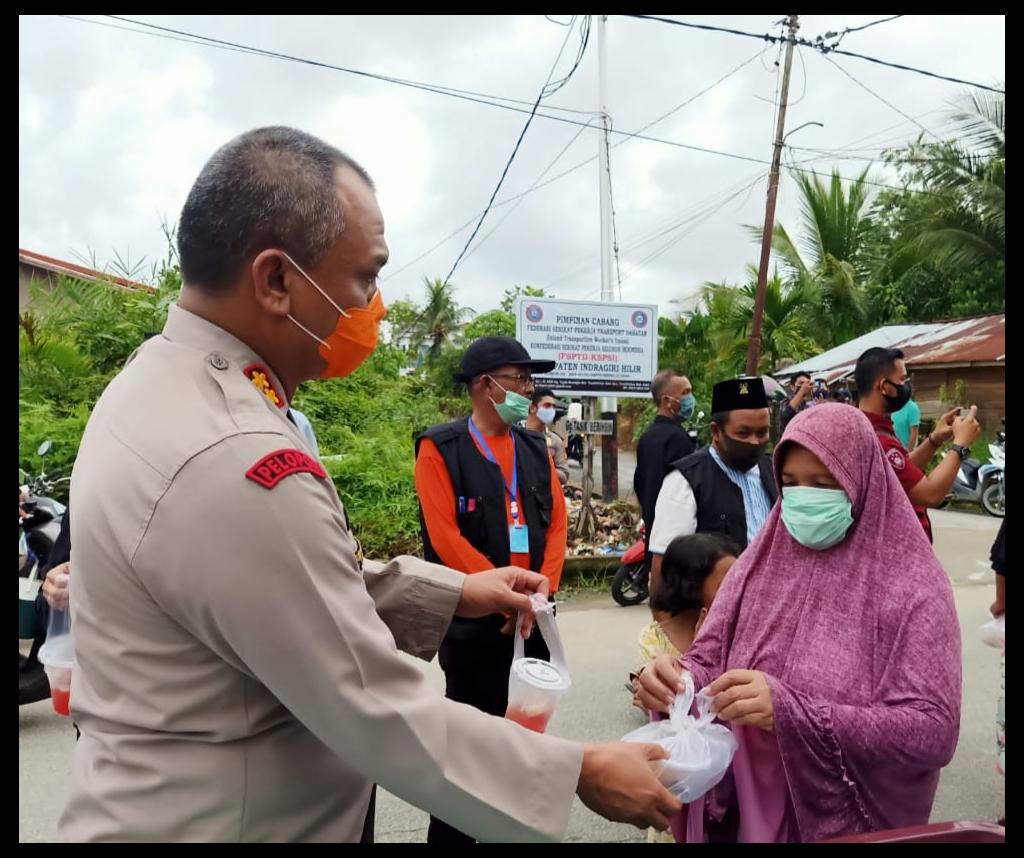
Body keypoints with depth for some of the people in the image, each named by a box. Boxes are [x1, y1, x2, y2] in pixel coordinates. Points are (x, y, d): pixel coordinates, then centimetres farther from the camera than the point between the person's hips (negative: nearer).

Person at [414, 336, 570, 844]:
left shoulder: (536, 447, 9)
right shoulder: (439, 447, -8)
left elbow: (557, 522, 6)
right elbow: (444, 534, -14)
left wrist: (542, 591, -7)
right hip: (474, 618, -5)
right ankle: (451, 834, 27)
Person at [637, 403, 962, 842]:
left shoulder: (912, 584, -14)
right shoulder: (761, 561, -3)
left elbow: (934, 732, -21)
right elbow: (710, 660, -1)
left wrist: (791, 713, -33)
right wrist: (680, 678, -25)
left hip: (850, 825, -3)